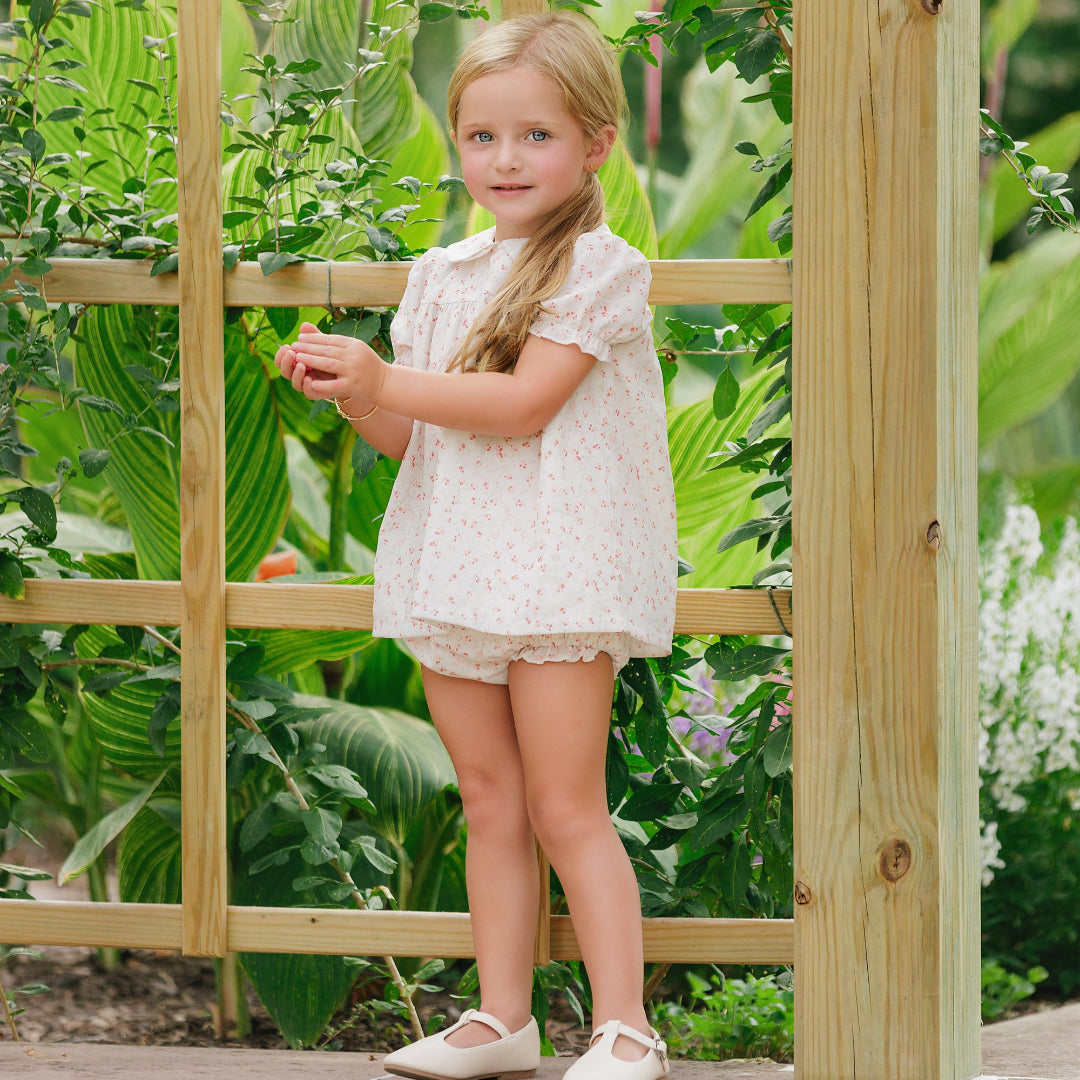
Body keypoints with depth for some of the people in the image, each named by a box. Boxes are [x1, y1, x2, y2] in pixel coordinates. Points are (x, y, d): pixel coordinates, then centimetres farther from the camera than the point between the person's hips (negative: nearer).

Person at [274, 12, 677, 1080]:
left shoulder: (598, 267, -8)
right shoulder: (441, 275, 13)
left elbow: (524, 402, -19)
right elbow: (414, 439, 14)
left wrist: (386, 381, -21)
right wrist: (352, 396, -6)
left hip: (559, 564, -7)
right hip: (453, 567, 7)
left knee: (566, 809, -7)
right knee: (490, 802, 11)